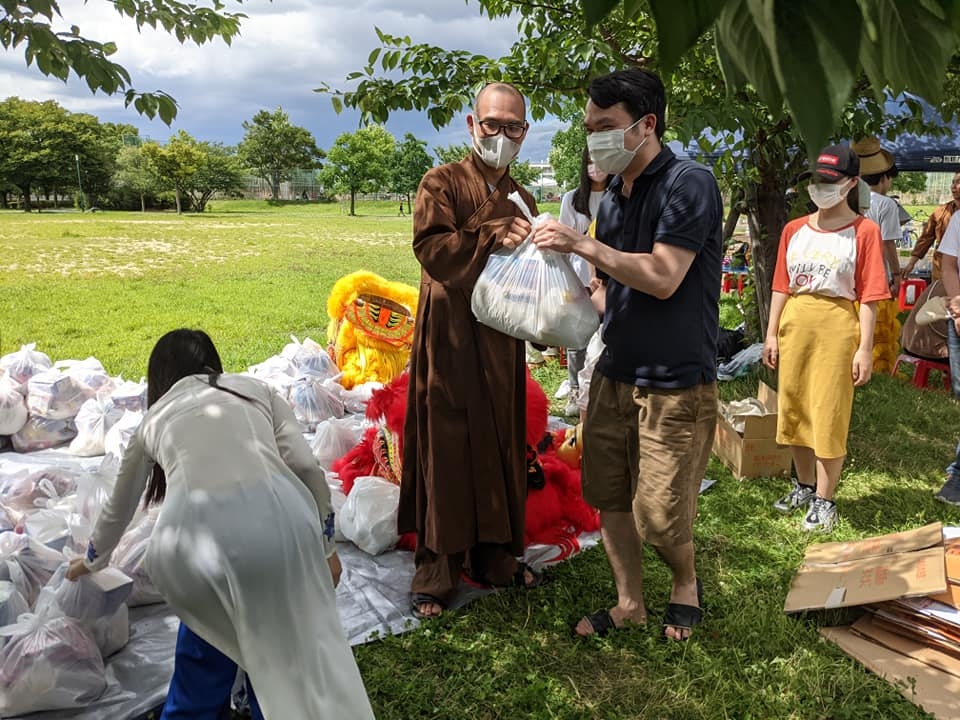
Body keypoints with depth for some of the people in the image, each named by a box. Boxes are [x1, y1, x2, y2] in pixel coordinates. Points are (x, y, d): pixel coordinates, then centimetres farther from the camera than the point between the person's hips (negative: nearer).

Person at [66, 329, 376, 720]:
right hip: (276, 518, -1)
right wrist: (326, 545, 21)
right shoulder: (256, 388, 27)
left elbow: (118, 508, 44)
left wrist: (92, 561, 63)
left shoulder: (153, 418, 30)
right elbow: (306, 467, 12)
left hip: (191, 536, 2)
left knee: (208, 621, 34)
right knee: (298, 630, 21)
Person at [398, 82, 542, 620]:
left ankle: (495, 556, 26)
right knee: (447, 449, -1)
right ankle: (436, 571, 10)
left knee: (500, 448, 11)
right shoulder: (443, 183, -1)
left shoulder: (522, 199, 16)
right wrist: (491, 238, -24)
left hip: (501, 339, 6)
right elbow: (430, 247, -16)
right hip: (450, 337, -5)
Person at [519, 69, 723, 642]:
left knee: (658, 514, 1)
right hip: (615, 373, 7)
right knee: (608, 496, 11)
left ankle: (687, 582, 33)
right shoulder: (613, 197, 10)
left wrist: (582, 244, -20)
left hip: (675, 383, -7)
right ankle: (630, 603, 30)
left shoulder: (689, 183, -14)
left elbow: (662, 278, -22)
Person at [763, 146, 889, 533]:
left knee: (828, 415, 1)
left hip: (836, 326, -5)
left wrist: (865, 347, -12)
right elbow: (781, 286, 10)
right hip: (794, 323, 5)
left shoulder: (864, 231, -4)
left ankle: (824, 500, 13)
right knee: (793, 409, 13)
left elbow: (868, 296, -7)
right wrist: (771, 335, 6)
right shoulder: (794, 230, 9)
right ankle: (804, 486, 30)